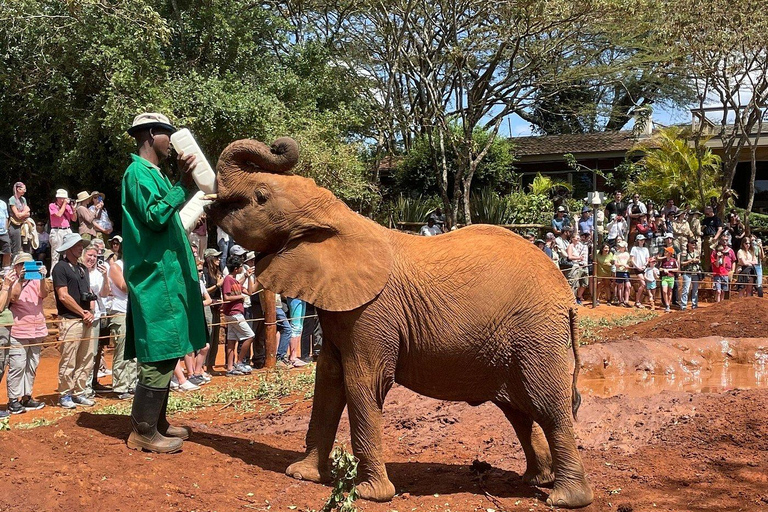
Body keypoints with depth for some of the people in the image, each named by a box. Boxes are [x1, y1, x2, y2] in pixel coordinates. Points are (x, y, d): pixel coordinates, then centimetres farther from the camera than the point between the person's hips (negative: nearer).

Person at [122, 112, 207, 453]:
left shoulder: (153, 173, 20)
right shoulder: (138, 172, -9)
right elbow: (155, 216, -20)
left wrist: (188, 186, 24)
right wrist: (182, 184, -20)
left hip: (165, 276, 10)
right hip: (155, 278, -10)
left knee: (165, 353, 13)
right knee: (159, 355, -9)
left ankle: (157, 422, 21)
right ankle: (143, 431, -2)